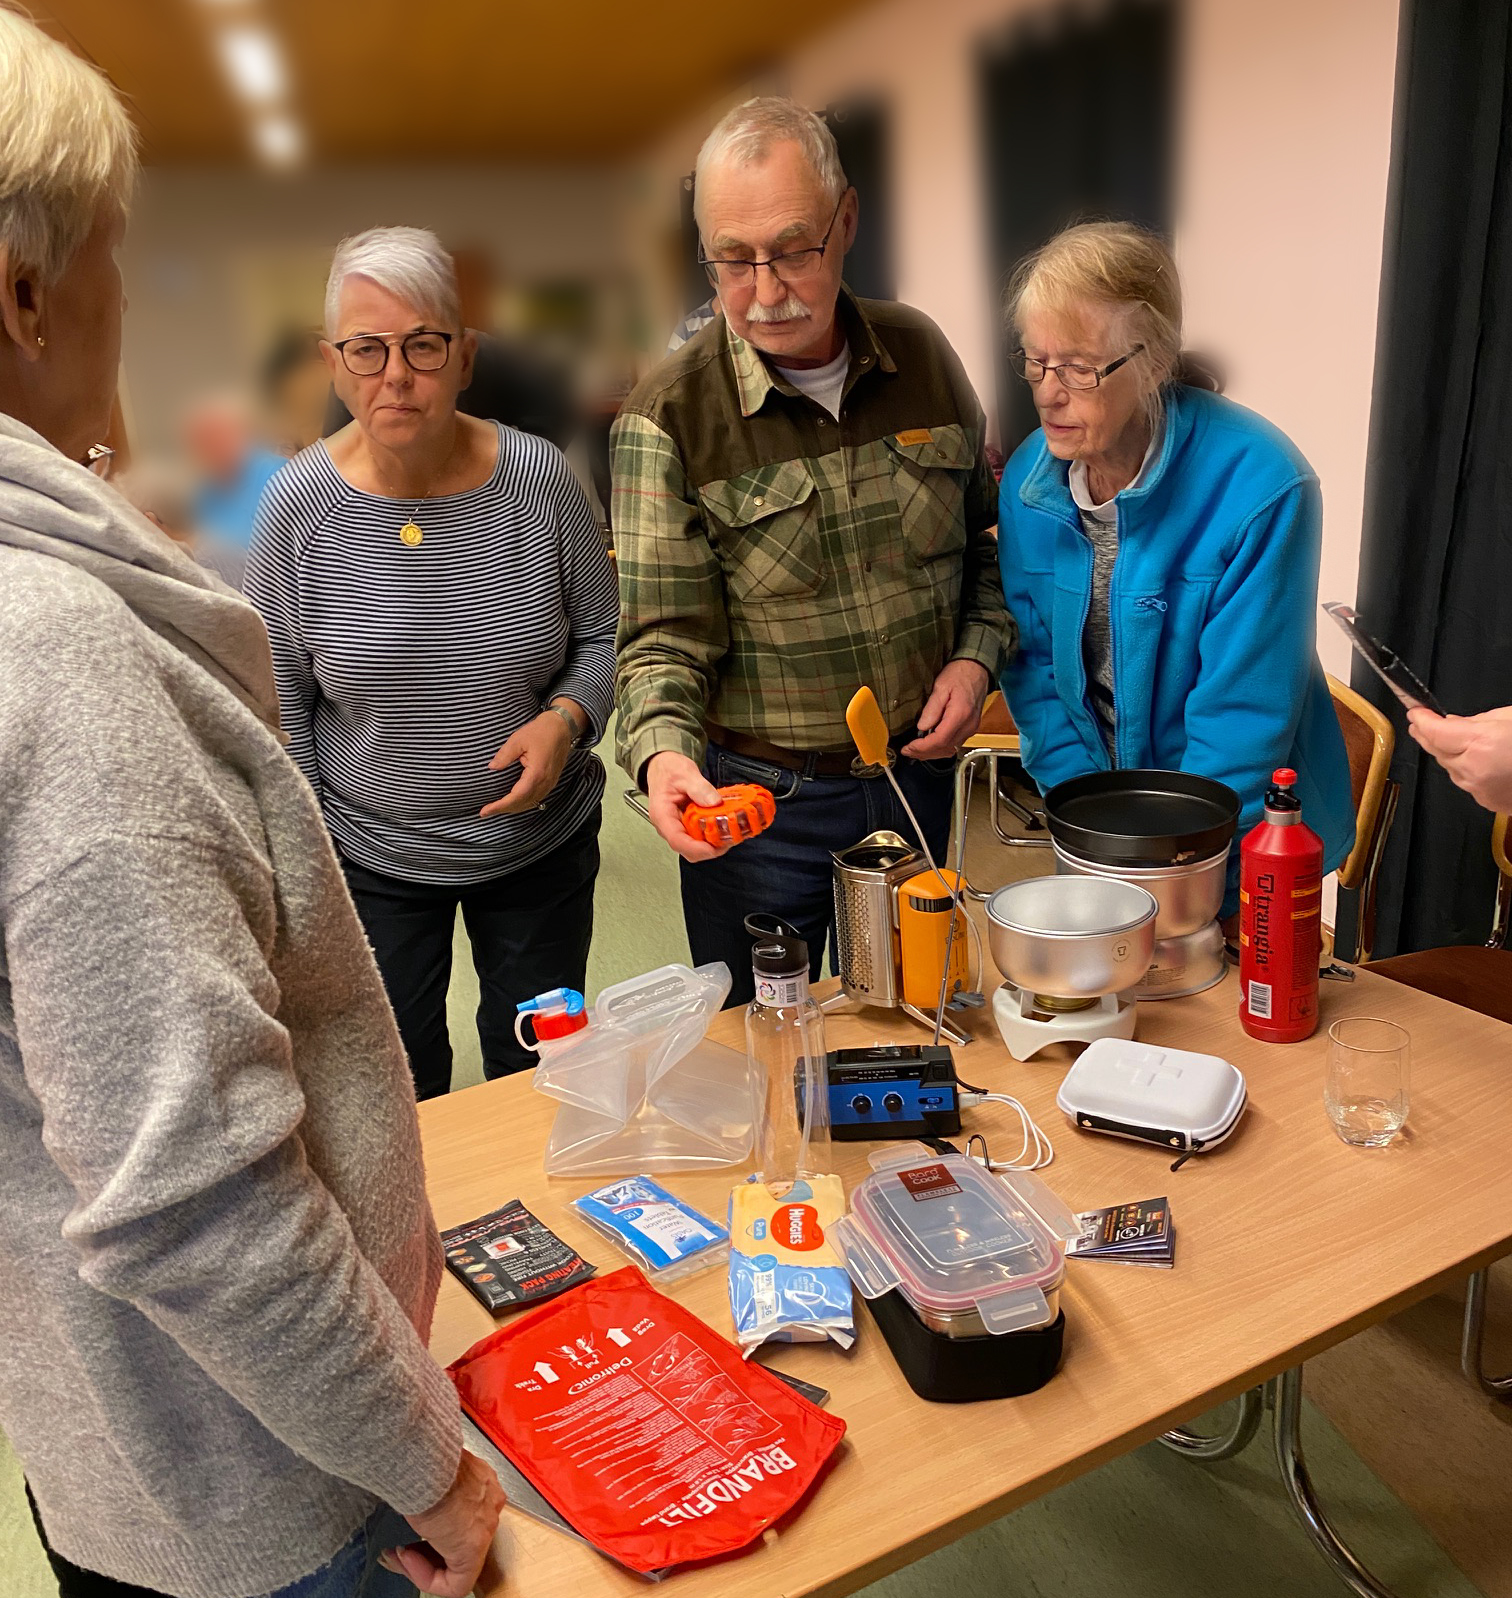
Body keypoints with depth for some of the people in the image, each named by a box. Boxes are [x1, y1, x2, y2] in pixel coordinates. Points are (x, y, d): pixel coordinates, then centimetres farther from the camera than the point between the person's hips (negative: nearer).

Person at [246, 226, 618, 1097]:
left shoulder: (539, 478, -13)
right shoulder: (301, 502, -13)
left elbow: (603, 636, 0)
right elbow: (282, 693, -3)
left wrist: (567, 719, -20)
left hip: (541, 839, 1)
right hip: (369, 854, 0)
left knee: (538, 1067, 19)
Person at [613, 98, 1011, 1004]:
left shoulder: (921, 355, 0)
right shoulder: (669, 419, -12)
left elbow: (987, 536, 11)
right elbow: (665, 635, -14)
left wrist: (977, 655, -5)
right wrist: (663, 752, -33)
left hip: (918, 778, 4)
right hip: (757, 798, -3)